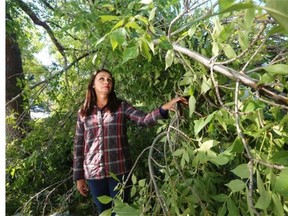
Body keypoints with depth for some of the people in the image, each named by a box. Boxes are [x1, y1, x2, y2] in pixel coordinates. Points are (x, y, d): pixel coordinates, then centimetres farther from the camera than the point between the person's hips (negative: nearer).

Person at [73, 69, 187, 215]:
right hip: (93, 173, 2)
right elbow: (79, 146, 6)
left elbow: (144, 119, -15)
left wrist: (165, 108, -32)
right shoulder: (83, 113, 4)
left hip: (119, 170, -1)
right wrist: (78, 177, 6)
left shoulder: (121, 106, 0)